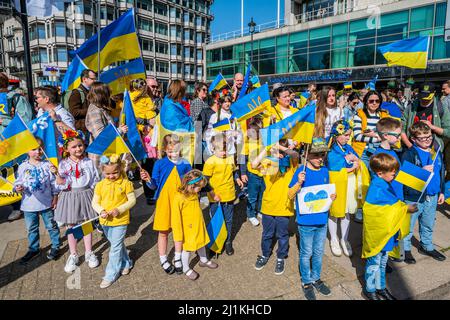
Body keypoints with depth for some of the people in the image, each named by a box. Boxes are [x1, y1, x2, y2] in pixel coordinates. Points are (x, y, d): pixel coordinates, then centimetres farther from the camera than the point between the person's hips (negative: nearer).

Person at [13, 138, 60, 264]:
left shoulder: (47, 165, -6)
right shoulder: (23, 166, -3)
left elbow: (53, 183, -2)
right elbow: (18, 182, 3)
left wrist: (55, 198, -3)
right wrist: (17, 188, -20)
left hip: (46, 203, -2)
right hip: (29, 205, 2)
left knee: (51, 226, 11)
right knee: (32, 228, 16)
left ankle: (55, 246, 27)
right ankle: (33, 249, 34)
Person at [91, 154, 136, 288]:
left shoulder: (126, 183, -11)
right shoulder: (100, 185, -2)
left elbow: (132, 200, -9)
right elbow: (95, 202, 2)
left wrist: (119, 209, -21)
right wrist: (101, 211, -18)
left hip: (120, 221, -4)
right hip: (105, 221, 4)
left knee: (115, 248, 1)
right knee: (118, 245, 21)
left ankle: (110, 275, 14)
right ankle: (126, 263, 41)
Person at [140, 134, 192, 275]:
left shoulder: (185, 164, -2)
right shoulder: (160, 164, -7)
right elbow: (154, 185, -5)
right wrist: (148, 180, -24)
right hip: (164, 202, -1)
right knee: (163, 231, 9)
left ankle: (178, 259, 33)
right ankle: (163, 260, 29)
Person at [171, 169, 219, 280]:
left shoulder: (194, 194, -3)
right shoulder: (179, 198, -28)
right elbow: (176, 218, -22)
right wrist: (179, 235, -17)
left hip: (199, 227, 7)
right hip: (188, 230, -7)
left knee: (201, 243, 23)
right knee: (188, 248, 9)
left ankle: (203, 260, 48)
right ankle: (186, 268, 32)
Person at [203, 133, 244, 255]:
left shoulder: (230, 158, -1)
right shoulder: (210, 162, -15)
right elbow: (205, 180, -13)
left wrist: (237, 179, 1)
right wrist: (212, 193, -18)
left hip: (229, 196, 4)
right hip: (216, 198, -4)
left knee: (228, 221, 17)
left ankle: (228, 242, 35)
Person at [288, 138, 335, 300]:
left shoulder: (325, 171, 1)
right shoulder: (301, 171, -15)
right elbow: (290, 195, -13)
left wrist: (332, 196, -7)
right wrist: (299, 183, -30)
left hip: (322, 220, 5)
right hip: (306, 221, -5)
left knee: (319, 252, 19)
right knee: (306, 253, 11)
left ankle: (316, 278, 40)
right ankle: (306, 282, 31)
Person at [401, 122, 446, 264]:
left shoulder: (437, 152, 7)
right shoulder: (409, 154, -14)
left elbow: (441, 172, 16)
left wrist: (441, 191, 16)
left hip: (432, 196, 6)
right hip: (413, 197, -6)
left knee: (428, 224, 22)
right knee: (408, 225, 7)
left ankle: (427, 246, 41)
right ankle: (405, 248, 24)